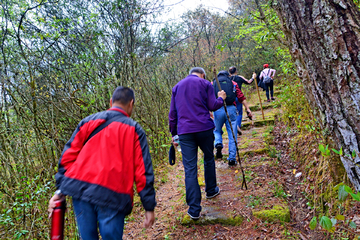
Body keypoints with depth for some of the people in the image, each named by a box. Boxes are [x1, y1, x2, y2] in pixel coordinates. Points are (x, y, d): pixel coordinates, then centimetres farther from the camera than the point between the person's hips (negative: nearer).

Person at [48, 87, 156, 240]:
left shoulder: (88, 121, 14)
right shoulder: (134, 129, 5)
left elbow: (68, 157, 9)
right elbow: (143, 171, 0)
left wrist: (60, 190, 13)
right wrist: (149, 207, 4)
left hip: (80, 189, 3)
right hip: (112, 195, -3)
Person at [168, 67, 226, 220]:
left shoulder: (177, 87, 19)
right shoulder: (205, 83, 7)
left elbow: (172, 113, 16)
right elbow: (212, 106, 0)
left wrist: (173, 134, 20)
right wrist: (221, 98, 20)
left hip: (184, 131, 2)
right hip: (204, 128, -1)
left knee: (190, 169, 0)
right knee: (209, 159, 22)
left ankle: (194, 209, 0)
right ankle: (211, 190, 39)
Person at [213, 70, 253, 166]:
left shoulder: (213, 83, 17)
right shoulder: (233, 83, 17)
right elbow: (241, 98, 7)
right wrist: (248, 109, 6)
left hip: (218, 109, 0)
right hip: (231, 109, 0)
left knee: (217, 130, 23)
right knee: (232, 135, 6)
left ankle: (218, 144, -5)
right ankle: (232, 159, 8)